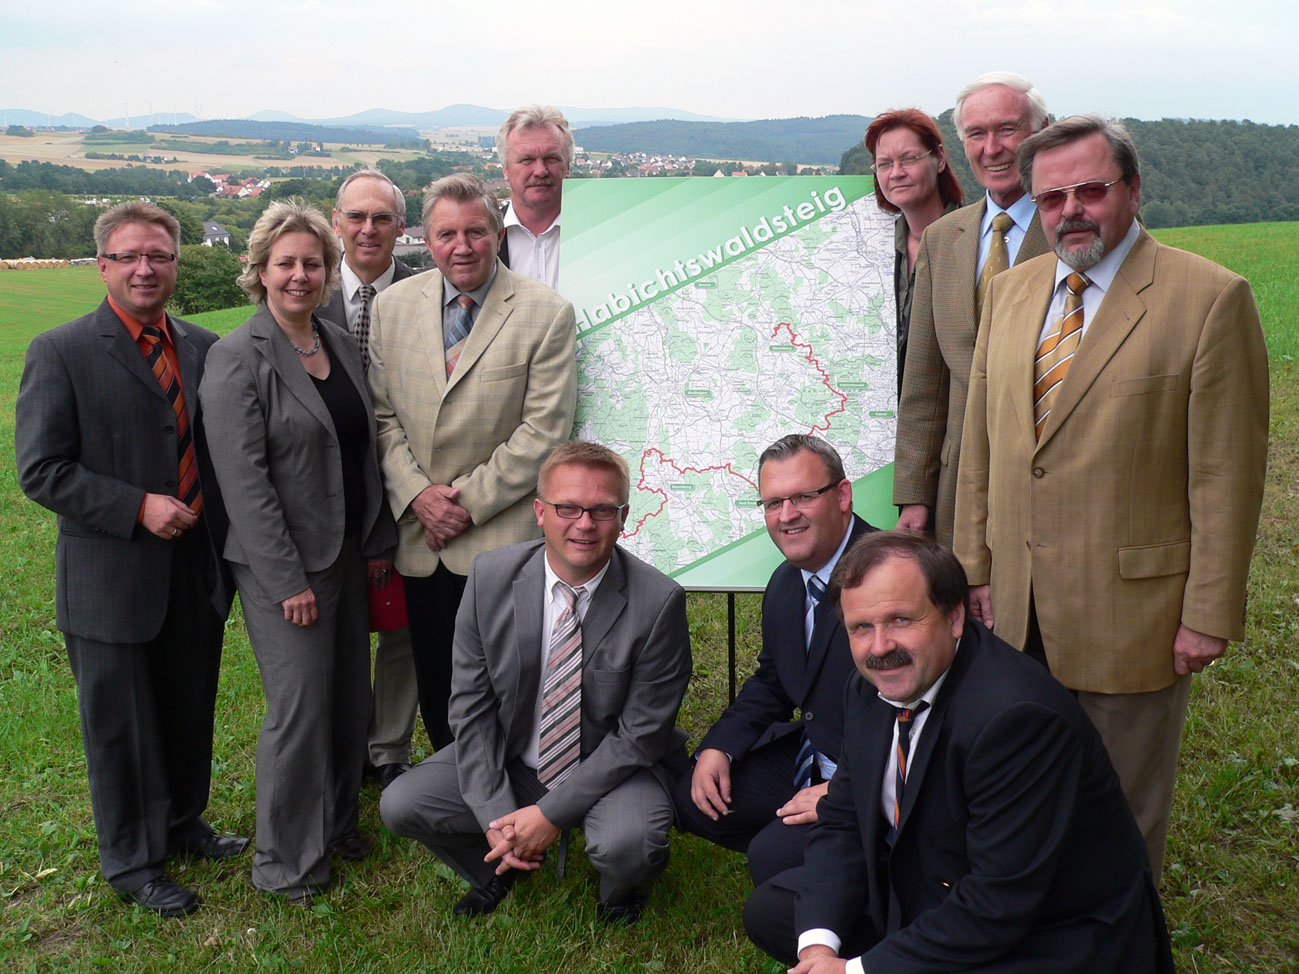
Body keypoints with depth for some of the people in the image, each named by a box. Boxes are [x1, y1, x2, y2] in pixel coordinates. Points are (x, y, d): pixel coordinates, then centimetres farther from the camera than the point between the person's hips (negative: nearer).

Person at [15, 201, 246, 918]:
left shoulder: (202, 348, 5)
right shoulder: (60, 353, -9)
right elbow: (40, 471, -12)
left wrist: (223, 534, 3)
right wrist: (138, 508, -20)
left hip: (196, 574, 5)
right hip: (112, 582, -5)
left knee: (189, 713, 20)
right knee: (120, 726, 10)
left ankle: (182, 823, 43)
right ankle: (131, 860, 29)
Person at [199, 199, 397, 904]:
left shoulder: (340, 344, 8)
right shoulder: (237, 358, -13)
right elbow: (244, 478, -16)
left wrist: (378, 541, 10)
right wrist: (289, 580, -18)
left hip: (348, 555, 7)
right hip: (283, 566, -6)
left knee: (350, 695, 14)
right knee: (300, 708, -1)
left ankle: (337, 819, 35)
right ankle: (286, 862, 18)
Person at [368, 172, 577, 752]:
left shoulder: (547, 314, -7)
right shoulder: (393, 306, 7)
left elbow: (543, 431, -10)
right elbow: (383, 414, 7)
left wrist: (469, 500, -12)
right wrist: (417, 494, -6)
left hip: (503, 543, -4)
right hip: (421, 537, 4)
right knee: (435, 690, 13)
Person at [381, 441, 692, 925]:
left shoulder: (658, 602, -21)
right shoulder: (490, 576, -11)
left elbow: (640, 735, -16)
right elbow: (470, 704, -6)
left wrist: (551, 813, -20)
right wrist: (495, 816, -15)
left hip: (613, 769, -3)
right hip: (511, 759, 4)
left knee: (628, 847, -32)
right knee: (401, 804, -12)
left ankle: (620, 888, 8)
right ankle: (496, 867, 19)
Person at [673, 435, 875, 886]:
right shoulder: (785, 584, 6)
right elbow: (771, 683, 19)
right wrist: (718, 748, 3)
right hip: (807, 759, 9)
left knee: (774, 853, -26)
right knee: (690, 798, 6)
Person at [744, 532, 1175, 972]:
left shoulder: (1018, 717, -30)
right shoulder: (872, 687, -3)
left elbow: (999, 907, -29)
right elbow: (842, 825, 3)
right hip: (931, 899, 8)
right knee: (768, 911, 2)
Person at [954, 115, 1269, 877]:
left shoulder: (1210, 298, -11)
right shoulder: (1013, 291, 7)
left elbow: (1228, 475, -11)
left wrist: (1211, 614, -11)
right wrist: (976, 565, 11)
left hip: (1130, 608, -5)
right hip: (1020, 605, 5)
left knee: (1125, 806, 13)